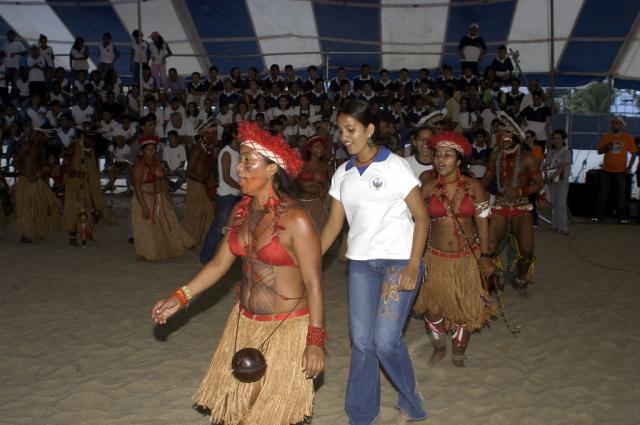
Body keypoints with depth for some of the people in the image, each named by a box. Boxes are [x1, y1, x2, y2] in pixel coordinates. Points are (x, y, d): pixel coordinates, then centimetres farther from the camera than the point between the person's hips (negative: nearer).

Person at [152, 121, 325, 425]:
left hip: (285, 328, -7)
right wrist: (179, 298, 1)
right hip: (245, 322, 7)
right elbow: (220, 263, 8)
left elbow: (313, 284, -16)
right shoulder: (242, 210, 1)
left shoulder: (295, 219, -20)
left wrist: (315, 342, -15)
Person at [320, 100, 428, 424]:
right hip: (360, 262, 5)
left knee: (385, 340, -8)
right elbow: (334, 223, 9)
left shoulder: (394, 166, -6)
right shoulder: (342, 174, 8)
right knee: (361, 340, 5)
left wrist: (413, 266, -15)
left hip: (399, 261, -4)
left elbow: (421, 217, -7)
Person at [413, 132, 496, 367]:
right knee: (433, 307, 10)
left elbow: (482, 222, -2)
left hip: (467, 258, -1)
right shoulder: (428, 188, -4)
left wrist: (485, 255, -2)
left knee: (465, 310, 7)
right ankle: (439, 347, 36)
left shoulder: (473, 187, -6)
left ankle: (458, 354, 30)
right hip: (436, 257, 1)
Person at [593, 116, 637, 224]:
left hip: (621, 171, -1)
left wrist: (629, 167, -3)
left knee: (620, 195, 2)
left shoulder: (628, 138, 1)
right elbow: (599, 151, 5)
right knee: (602, 194, 2)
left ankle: (622, 217, 7)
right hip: (606, 171, 1)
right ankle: (599, 215, 8)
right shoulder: (605, 137, 3)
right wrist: (607, 147, -15)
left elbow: (634, 153, 5)